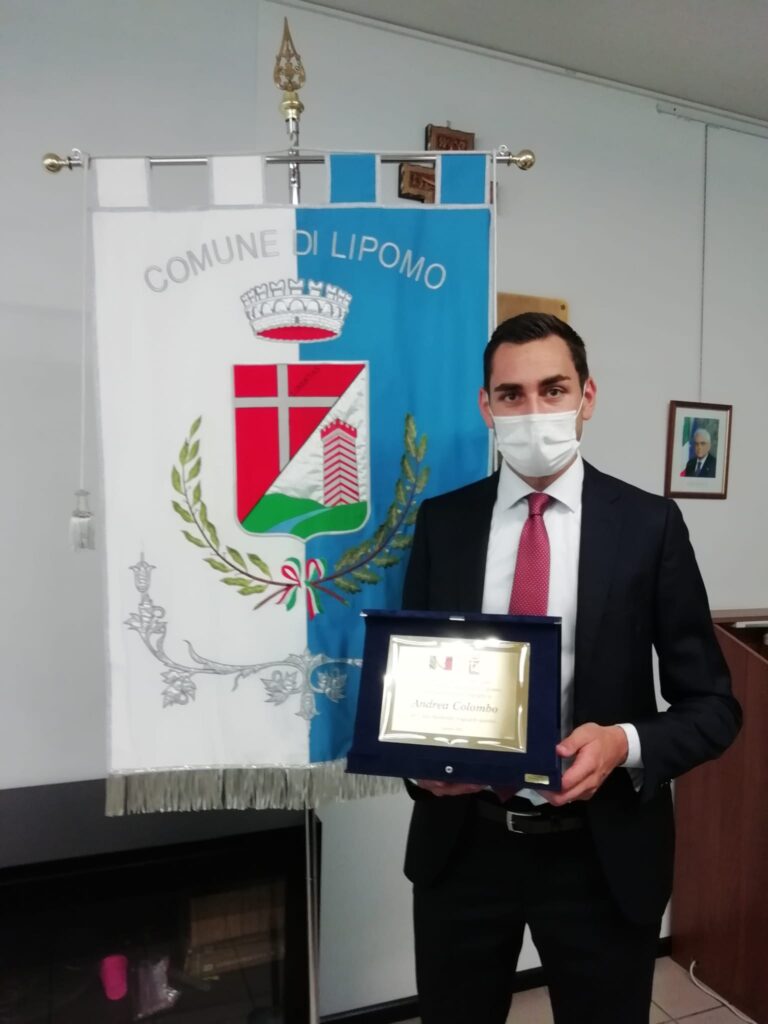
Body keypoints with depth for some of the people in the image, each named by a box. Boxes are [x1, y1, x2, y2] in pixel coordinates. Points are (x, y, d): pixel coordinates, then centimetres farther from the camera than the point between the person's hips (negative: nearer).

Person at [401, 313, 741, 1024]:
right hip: (462, 842, 2)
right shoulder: (441, 521, -2)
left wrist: (627, 744, -22)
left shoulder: (649, 524, -7)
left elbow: (712, 704, -4)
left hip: (601, 852, -1)